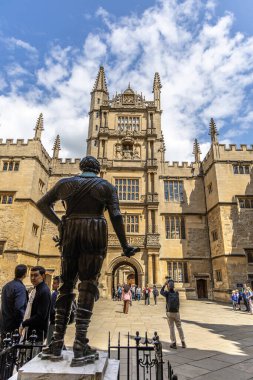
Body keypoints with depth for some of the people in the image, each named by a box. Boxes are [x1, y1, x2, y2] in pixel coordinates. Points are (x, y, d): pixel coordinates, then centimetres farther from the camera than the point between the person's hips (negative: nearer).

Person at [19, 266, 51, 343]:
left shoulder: (44, 291, -19)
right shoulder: (34, 289, 10)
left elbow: (41, 316, -22)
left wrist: (23, 324, -14)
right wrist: (24, 325, 7)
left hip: (38, 333, -8)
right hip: (28, 330, 8)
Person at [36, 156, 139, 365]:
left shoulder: (66, 182, 16)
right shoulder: (107, 186, 10)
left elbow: (42, 203, 19)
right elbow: (116, 216, 0)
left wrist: (59, 223, 19)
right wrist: (125, 246, 2)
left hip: (70, 232, 2)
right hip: (94, 233, -2)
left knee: (66, 285, 10)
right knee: (87, 286, -2)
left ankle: (57, 344, 8)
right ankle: (80, 347, -7)